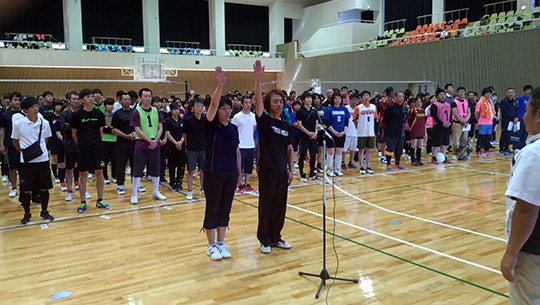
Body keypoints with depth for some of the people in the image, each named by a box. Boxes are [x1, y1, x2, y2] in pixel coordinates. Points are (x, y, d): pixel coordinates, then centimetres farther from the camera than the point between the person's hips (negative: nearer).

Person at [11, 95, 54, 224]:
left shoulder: (44, 123, 0)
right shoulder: (18, 124, -6)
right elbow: (15, 141, 8)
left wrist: (41, 150, 11)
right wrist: (24, 152, 3)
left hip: (43, 160, 2)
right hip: (26, 162, -2)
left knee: (44, 188, 7)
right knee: (25, 190, 4)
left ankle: (44, 212, 24)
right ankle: (27, 214, 20)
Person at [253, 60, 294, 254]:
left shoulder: (287, 126, 10)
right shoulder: (264, 120, -4)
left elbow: (289, 150, 14)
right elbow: (258, 101, -20)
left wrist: (291, 169, 7)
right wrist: (258, 79, -32)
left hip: (282, 171, 5)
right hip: (267, 169, -5)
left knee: (280, 205, 11)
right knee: (266, 205, 2)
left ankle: (275, 237, 26)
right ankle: (264, 240, 15)